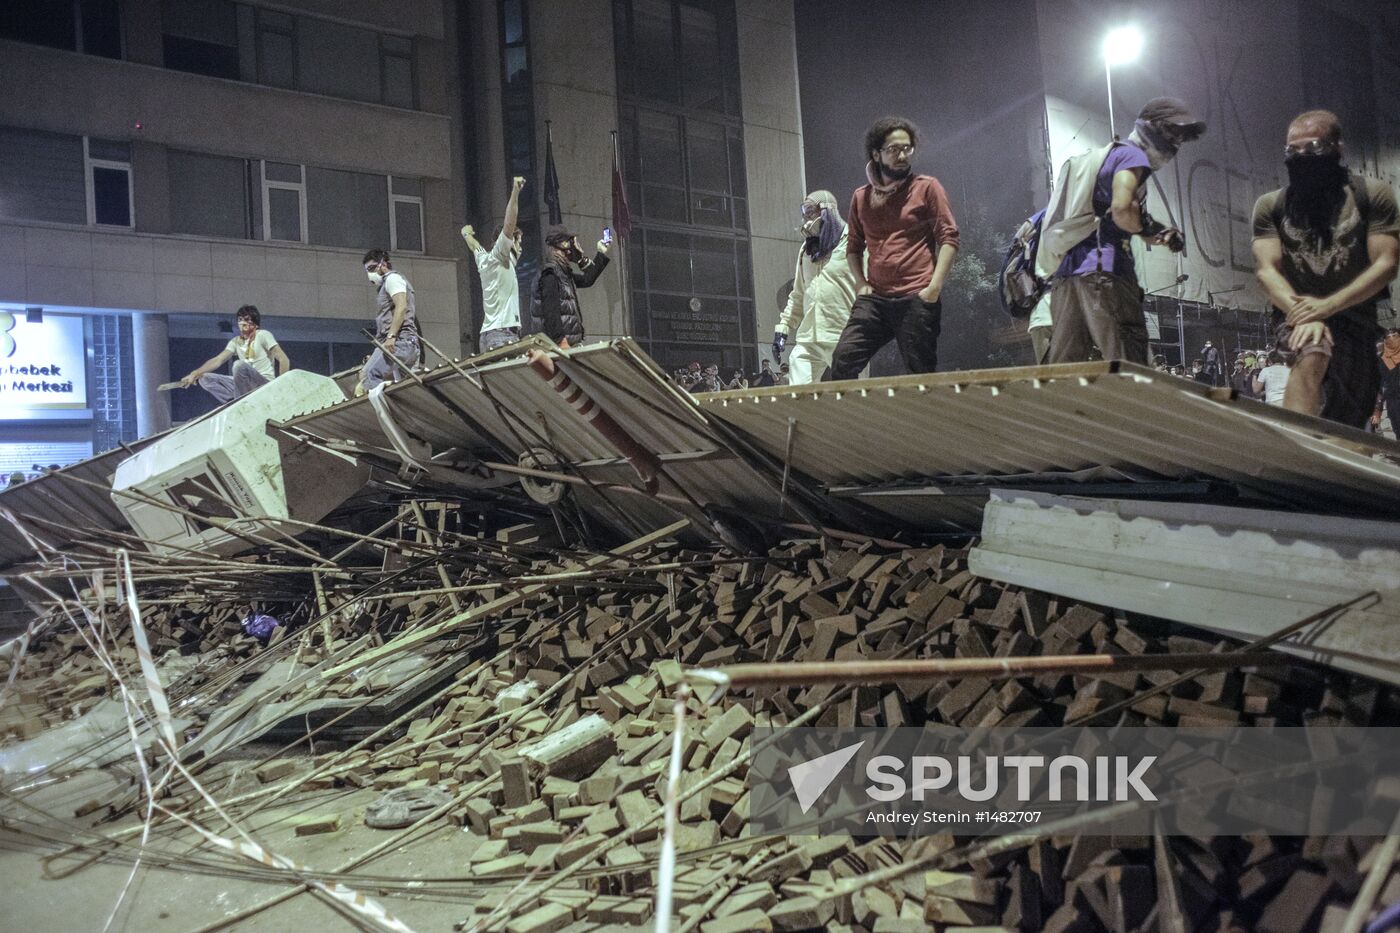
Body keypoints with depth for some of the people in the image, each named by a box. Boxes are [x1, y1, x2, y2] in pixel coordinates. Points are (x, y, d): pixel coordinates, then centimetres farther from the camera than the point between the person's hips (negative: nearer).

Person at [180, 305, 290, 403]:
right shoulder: (235, 341, 11)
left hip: (265, 385, -6)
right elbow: (217, 360, 3)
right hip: (245, 385, 6)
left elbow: (284, 360, -10)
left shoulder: (263, 335, -4)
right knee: (205, 378, -4)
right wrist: (194, 374, -12)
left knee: (240, 365, -32)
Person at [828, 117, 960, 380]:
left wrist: (935, 286, -12)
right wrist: (860, 283, 6)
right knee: (843, 359, -11)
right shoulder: (861, 197, 16)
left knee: (922, 373, -3)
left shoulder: (927, 187, 4)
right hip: (874, 299, 4)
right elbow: (853, 246, 23)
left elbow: (949, 238, -2)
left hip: (917, 299, -3)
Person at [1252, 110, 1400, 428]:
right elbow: (1266, 270, -9)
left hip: (1359, 317, 2)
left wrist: (1327, 306, -24)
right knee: (1312, 356, -35)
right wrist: (1303, 314, -27)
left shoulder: (1373, 193, -2)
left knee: (1348, 425, 5)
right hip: (1297, 312, -1)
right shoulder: (1270, 205, 2)